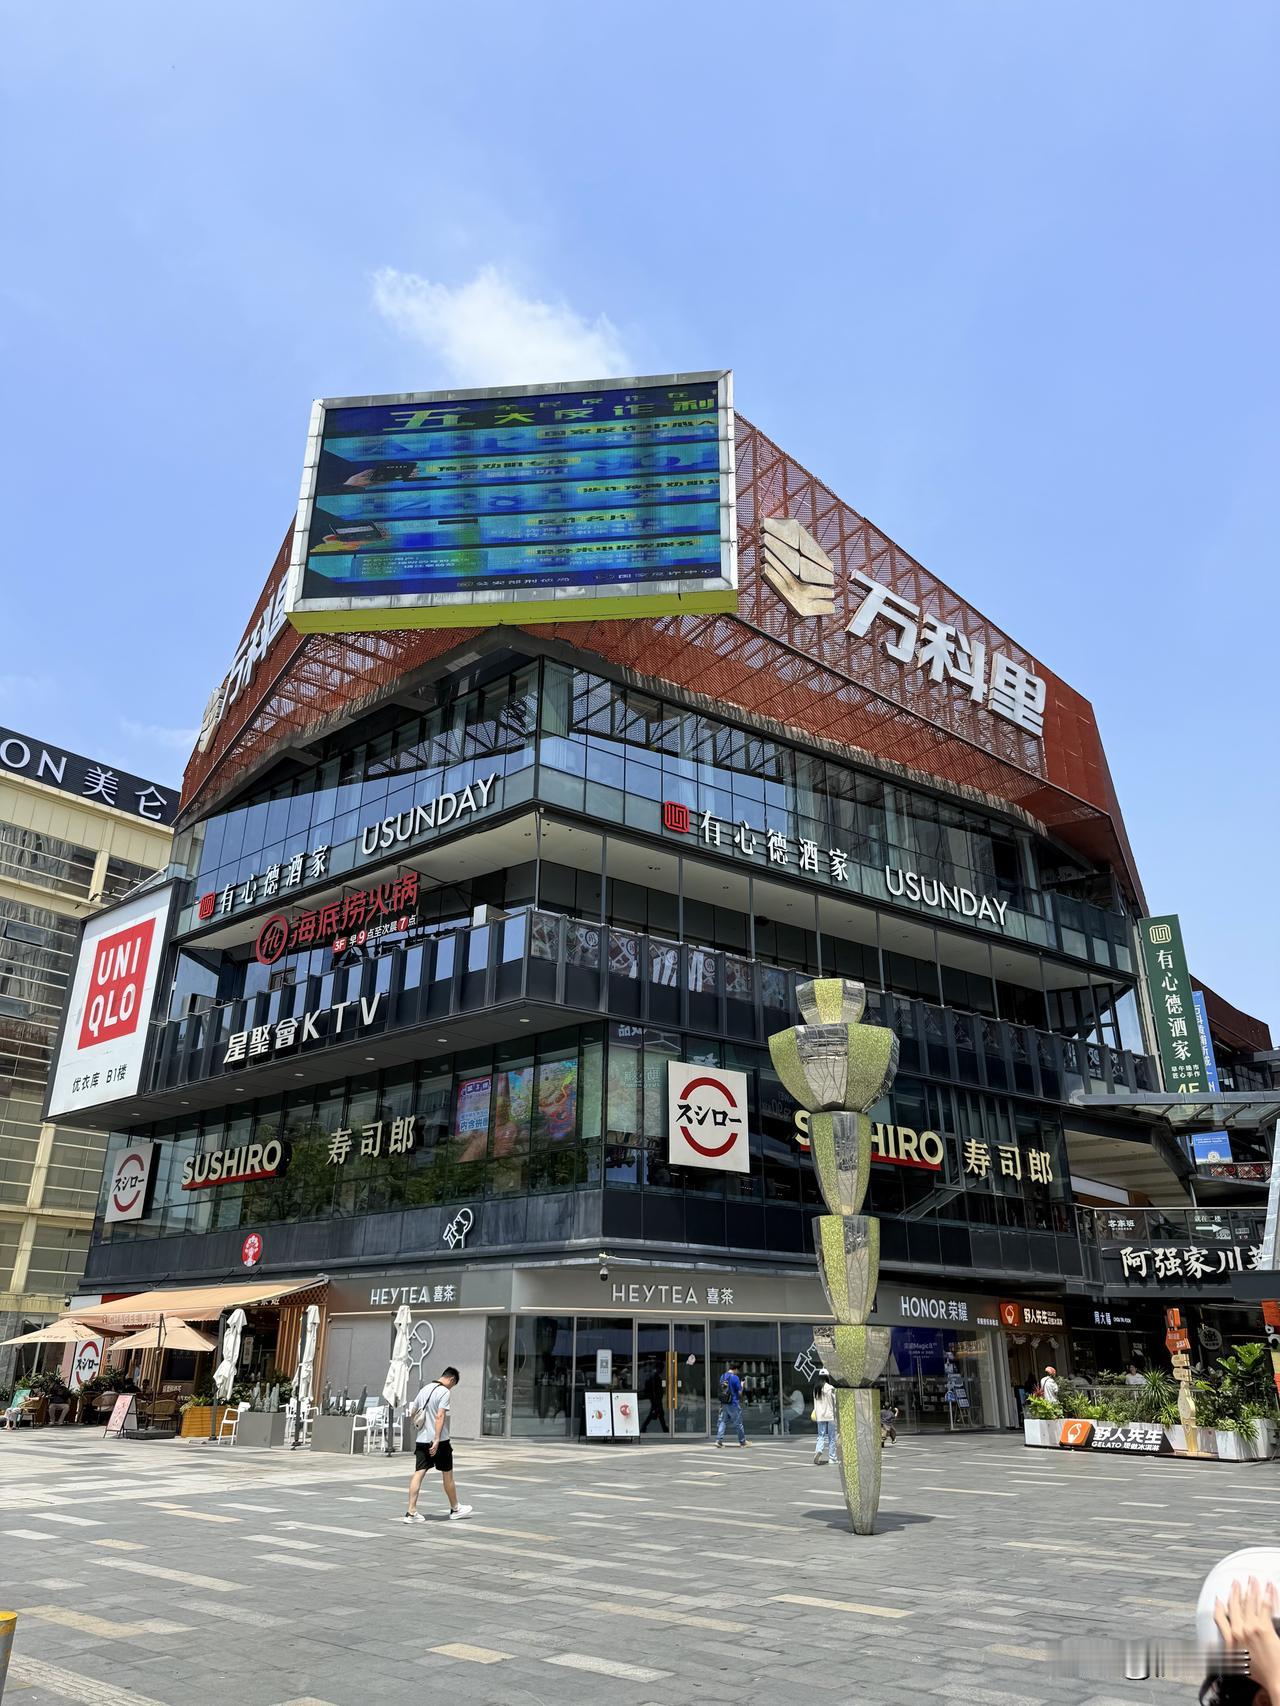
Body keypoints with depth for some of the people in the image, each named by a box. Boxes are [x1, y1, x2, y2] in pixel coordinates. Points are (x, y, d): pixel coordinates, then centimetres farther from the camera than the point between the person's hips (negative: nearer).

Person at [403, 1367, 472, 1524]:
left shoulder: (425, 1388, 12)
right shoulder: (445, 1392, -11)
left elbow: (412, 1412, 19)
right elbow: (440, 1416, -21)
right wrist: (437, 1440, -24)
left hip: (422, 1439, 6)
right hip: (439, 1441, -6)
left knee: (419, 1473, 1)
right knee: (447, 1474, 9)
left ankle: (411, 1512, -6)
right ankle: (455, 1509, 22)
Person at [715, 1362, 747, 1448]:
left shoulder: (722, 1377, 7)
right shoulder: (735, 1377, -13)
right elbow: (739, 1392, -10)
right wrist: (741, 1385, 7)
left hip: (723, 1403, 5)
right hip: (734, 1404, -5)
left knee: (723, 1422, 6)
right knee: (738, 1423, 8)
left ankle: (719, 1440, -6)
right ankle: (742, 1442, 20)